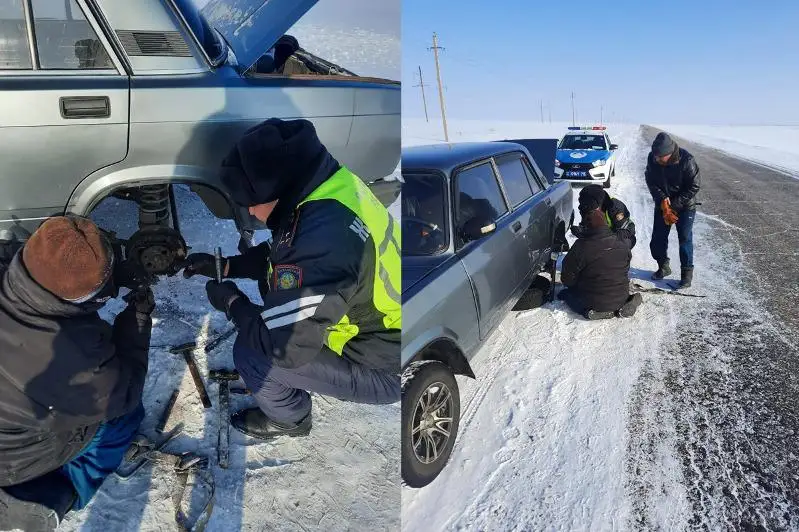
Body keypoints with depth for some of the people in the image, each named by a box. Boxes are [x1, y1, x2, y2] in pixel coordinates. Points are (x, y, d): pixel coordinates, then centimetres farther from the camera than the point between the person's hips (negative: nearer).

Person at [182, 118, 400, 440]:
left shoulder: (325, 236, -36)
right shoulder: (329, 189, -6)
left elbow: (286, 345, -29)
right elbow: (278, 256, 14)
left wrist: (231, 302, -12)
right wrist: (222, 266, 8)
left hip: (380, 367, -9)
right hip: (371, 328, 9)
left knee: (252, 354, -12)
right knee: (273, 287, 15)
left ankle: (287, 419, 18)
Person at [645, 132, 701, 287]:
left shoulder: (686, 161, -25)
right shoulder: (652, 158, -14)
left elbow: (694, 187, -18)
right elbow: (651, 182, -5)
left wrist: (674, 206, -19)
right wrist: (663, 201, -18)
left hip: (685, 206, -4)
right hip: (662, 204, 4)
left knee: (685, 239, -3)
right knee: (658, 238, 6)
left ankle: (687, 272, 9)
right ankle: (663, 266, 27)